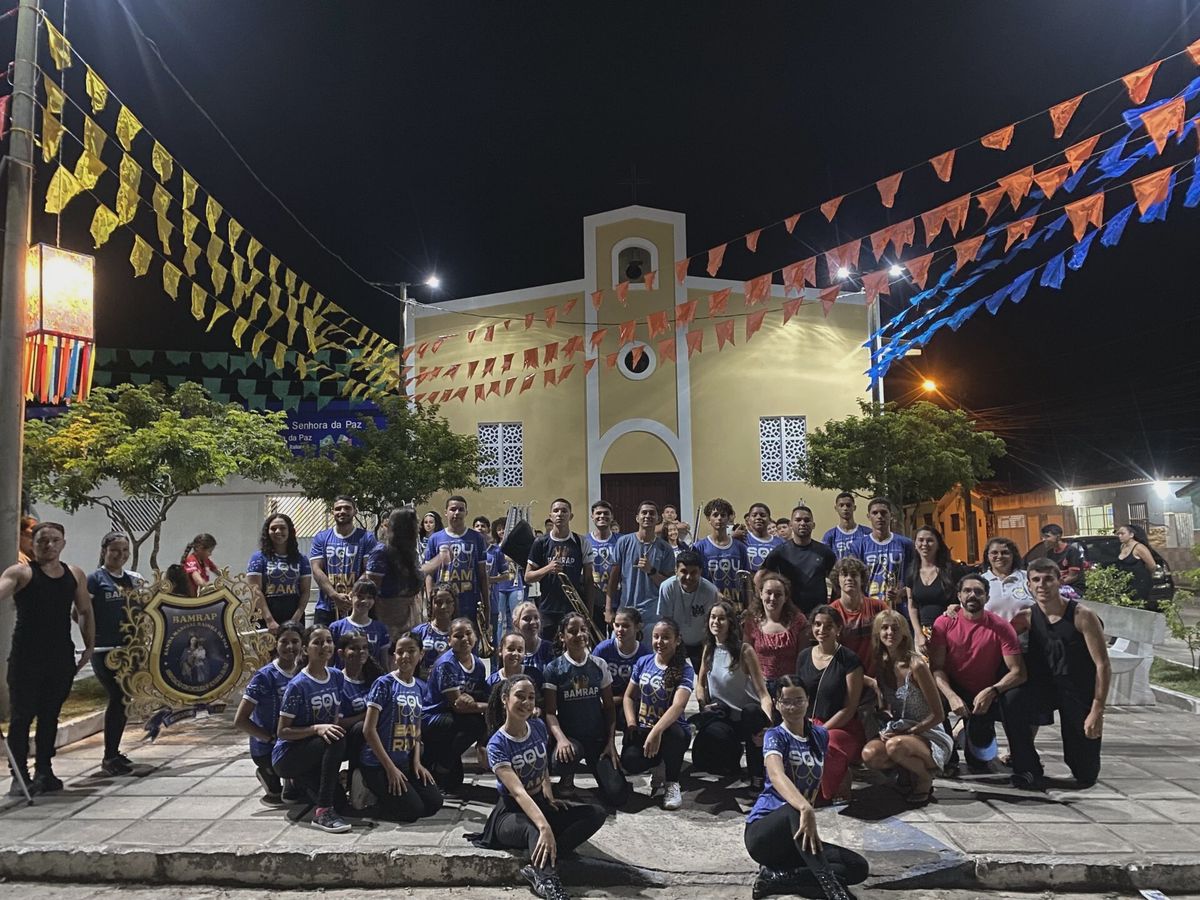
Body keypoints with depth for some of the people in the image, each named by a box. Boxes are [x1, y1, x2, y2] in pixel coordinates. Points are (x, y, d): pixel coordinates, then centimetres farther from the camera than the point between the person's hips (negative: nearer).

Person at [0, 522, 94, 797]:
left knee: (50, 715, 12)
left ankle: (43, 771, 21)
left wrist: (89, 646, 12)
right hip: (26, 657, -4)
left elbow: (85, 612, 17)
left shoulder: (75, 574, 9)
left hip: (61, 656, 4)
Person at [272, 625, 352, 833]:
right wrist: (317, 728, -29)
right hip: (287, 755, -6)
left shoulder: (336, 677, 1)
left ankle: (302, 782, 13)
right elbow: (282, 732, -17)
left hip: (317, 754, 6)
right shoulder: (298, 685, -17)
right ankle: (323, 811, -28)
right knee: (336, 741, -32)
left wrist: (333, 728, -11)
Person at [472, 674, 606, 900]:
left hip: (539, 803, 7)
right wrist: (544, 828, -49)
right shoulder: (497, 745, -21)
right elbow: (518, 792, -34)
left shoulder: (538, 727, -2)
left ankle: (538, 867, -29)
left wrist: (549, 795, -4)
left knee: (596, 813, -16)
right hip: (511, 813, -6)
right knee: (535, 830, -41)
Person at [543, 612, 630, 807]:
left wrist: (611, 742, -4)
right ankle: (568, 776, 0)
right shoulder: (554, 668, -3)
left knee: (617, 796, -15)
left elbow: (609, 707, 8)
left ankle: (593, 765, 18)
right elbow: (550, 712, -7)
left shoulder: (599, 665, 5)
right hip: (569, 736, -2)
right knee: (564, 758, -39)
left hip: (598, 737, 2)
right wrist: (561, 739, -25)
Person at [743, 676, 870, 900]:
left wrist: (807, 810, 9)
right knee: (795, 809, -37)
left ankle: (775, 877, -15)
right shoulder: (775, 736, -8)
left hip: (794, 839, 6)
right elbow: (776, 775, -30)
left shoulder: (820, 736, 9)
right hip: (762, 830, -6)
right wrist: (805, 809, -48)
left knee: (859, 868, -15)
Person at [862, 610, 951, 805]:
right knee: (869, 754, -25)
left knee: (895, 745, -37)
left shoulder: (916, 665, -17)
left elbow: (938, 715, -13)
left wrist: (908, 731, -17)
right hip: (897, 732, 5)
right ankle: (907, 773, 6)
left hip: (929, 735, -5)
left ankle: (925, 779, -4)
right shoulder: (881, 665, 2)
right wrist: (887, 727, -3)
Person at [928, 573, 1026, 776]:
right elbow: (936, 667, -10)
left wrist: (992, 691, -29)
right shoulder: (944, 623, -7)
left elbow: (1018, 672, -14)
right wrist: (951, 696, -26)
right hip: (955, 692, 1)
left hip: (988, 697, -1)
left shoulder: (1001, 627, -9)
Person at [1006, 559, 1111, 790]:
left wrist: (1097, 712, -18)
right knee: (1013, 701, -33)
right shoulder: (1027, 618, -2)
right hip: (1043, 685, 2)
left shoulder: (1082, 616, -14)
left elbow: (1103, 666, -14)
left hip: (1080, 691, -2)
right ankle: (1028, 769, -13)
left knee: (1085, 775, 3)